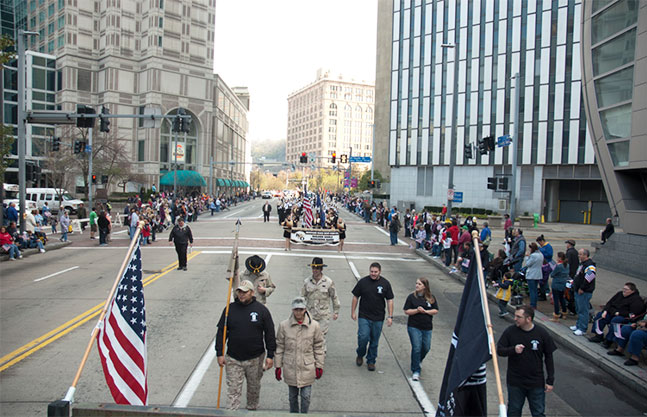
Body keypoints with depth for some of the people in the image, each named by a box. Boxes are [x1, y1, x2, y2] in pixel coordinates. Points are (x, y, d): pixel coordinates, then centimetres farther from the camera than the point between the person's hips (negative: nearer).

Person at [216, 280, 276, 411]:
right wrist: (220, 353, -2)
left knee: (254, 387, 18)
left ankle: (252, 409, 40)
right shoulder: (229, 309, -1)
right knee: (233, 390, 1)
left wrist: (270, 356, -5)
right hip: (233, 359, 0)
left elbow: (270, 334, -2)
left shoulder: (261, 310, -5)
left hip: (255, 358, 0)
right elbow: (221, 332, 4)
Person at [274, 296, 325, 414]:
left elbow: (319, 347, 1)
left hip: (307, 369, -1)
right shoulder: (284, 325, -7)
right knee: (292, 396, 17)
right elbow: (279, 347, 2)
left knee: (306, 397, 8)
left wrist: (319, 366, 3)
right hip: (290, 368, 1)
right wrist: (278, 366, 4)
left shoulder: (314, 326, -8)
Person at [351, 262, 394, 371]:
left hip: (378, 318, 1)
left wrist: (390, 316, -2)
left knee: (374, 341, 8)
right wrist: (353, 312, 4)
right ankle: (360, 355, 18)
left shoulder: (385, 283, 0)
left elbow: (389, 300, 3)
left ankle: (371, 361, 26)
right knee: (363, 337, -11)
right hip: (364, 317, -1)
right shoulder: (362, 282, -3)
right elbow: (355, 297, 5)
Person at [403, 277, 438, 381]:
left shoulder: (431, 298, 2)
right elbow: (406, 311, -3)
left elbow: (436, 311, 3)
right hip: (414, 327, -3)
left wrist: (425, 311, -14)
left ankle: (418, 361, 44)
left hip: (427, 327, 3)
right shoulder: (412, 297, -3)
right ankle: (415, 371, 3)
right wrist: (417, 310, -19)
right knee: (416, 348, -8)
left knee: (426, 348, 13)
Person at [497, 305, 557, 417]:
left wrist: (550, 381, 2)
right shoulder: (510, 331, -8)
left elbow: (549, 357, 1)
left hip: (536, 383, 0)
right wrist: (513, 350, -24)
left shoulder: (542, 333, -8)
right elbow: (499, 350, -4)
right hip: (515, 382, 0)